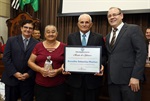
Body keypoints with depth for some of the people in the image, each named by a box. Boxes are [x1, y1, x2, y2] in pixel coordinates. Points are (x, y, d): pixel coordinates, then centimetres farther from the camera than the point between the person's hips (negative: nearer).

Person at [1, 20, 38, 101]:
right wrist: (14, 73, -10)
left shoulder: (36, 44, 2)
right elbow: (6, 58, -2)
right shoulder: (11, 40, 5)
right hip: (11, 78, 1)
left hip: (28, 80, 0)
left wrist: (29, 74, -12)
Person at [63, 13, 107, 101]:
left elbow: (104, 55, 2)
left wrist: (101, 65, -17)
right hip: (75, 77, 1)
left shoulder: (99, 38, 2)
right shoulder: (71, 37, 7)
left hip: (93, 77, 0)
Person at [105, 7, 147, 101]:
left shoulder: (134, 29, -3)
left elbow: (142, 53, -11)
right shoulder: (108, 36, 18)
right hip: (112, 79, 6)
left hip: (129, 78, -6)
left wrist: (135, 76, -17)